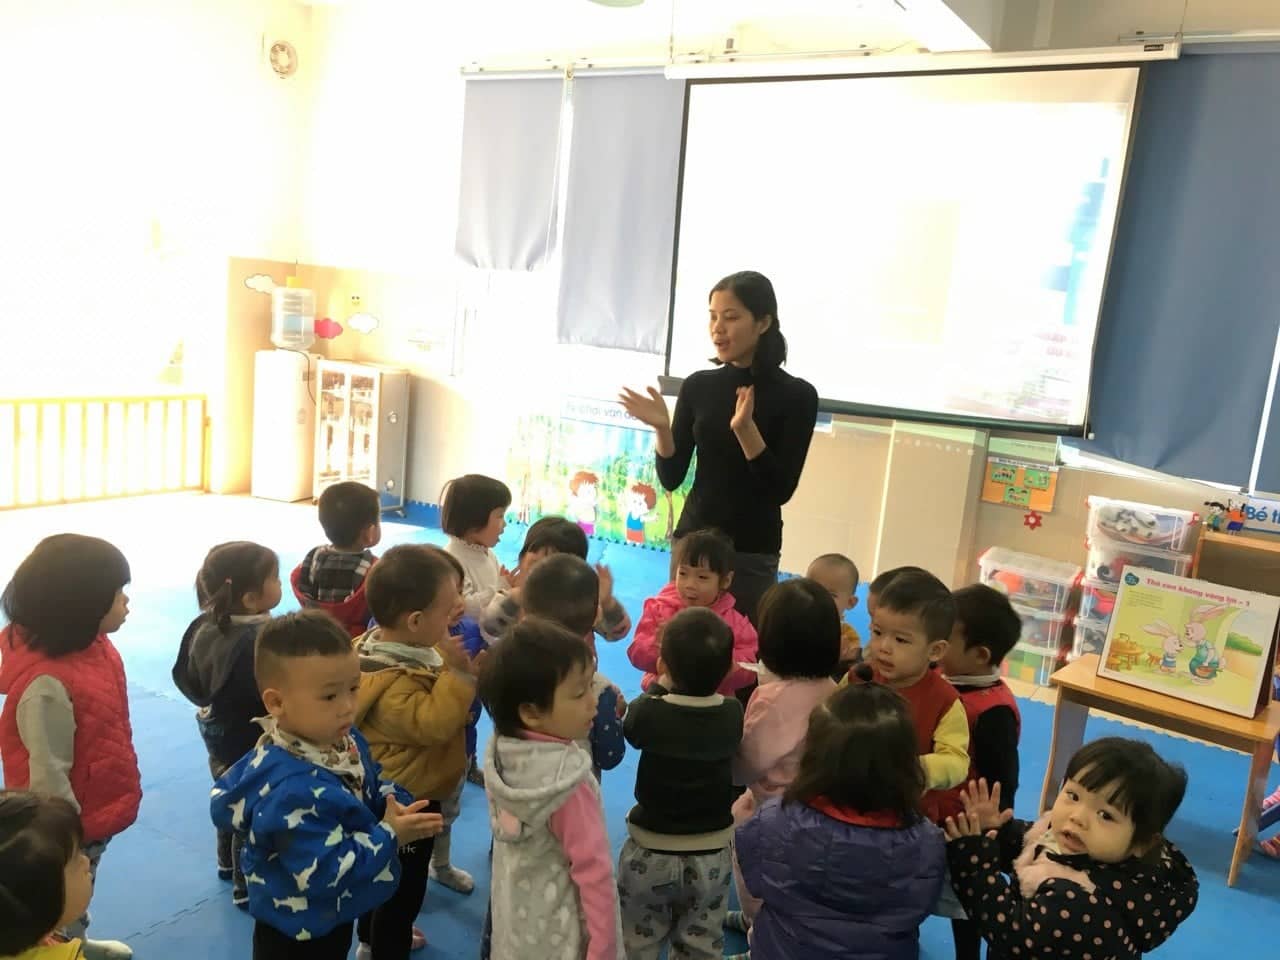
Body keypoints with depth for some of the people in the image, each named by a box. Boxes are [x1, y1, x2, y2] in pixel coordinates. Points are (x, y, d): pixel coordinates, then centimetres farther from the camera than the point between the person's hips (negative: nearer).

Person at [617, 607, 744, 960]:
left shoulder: (649, 712, -22)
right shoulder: (733, 713, -14)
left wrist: (660, 686, 9)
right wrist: (706, 674, 5)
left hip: (649, 854, -2)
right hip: (712, 856, 2)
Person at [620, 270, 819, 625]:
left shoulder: (796, 395, -6)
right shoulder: (698, 386, 2)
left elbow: (782, 489, -10)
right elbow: (672, 478, 4)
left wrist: (745, 429, -22)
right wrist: (662, 428, -14)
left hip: (751, 554, -2)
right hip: (693, 541, 3)